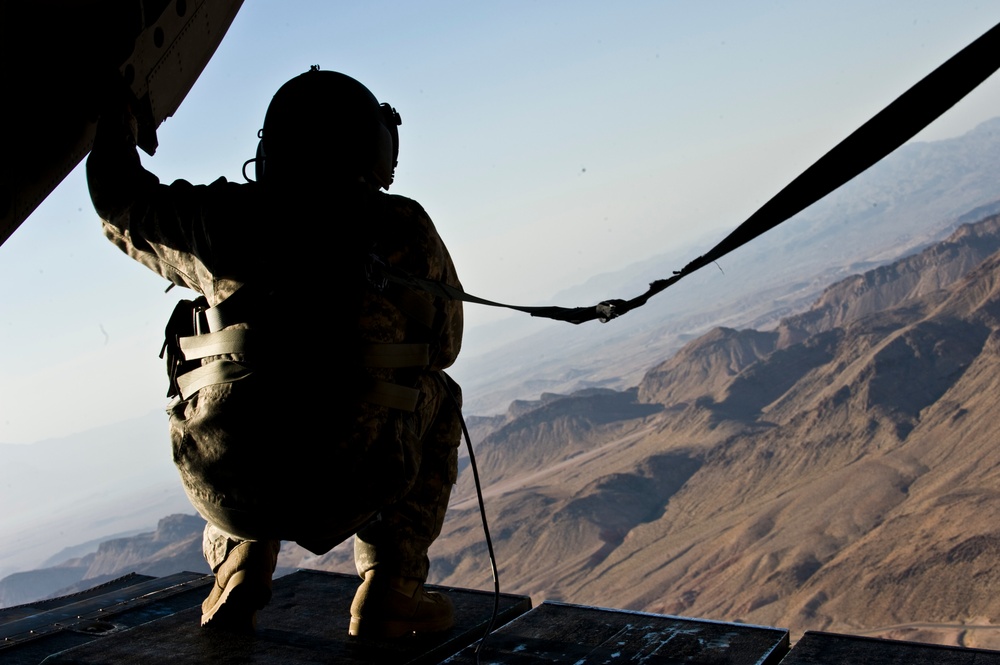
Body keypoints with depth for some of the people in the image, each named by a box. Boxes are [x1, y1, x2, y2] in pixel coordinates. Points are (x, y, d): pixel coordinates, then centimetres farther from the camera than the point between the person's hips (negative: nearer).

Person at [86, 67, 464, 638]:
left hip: (227, 490, 3)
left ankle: (239, 572, 24)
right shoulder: (407, 229, 3)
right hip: (347, 488, -2)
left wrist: (116, 118, 42)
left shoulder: (224, 219, 4)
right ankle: (389, 592, 18)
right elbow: (444, 345, 17)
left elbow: (120, 199, 24)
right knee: (437, 397, 28)